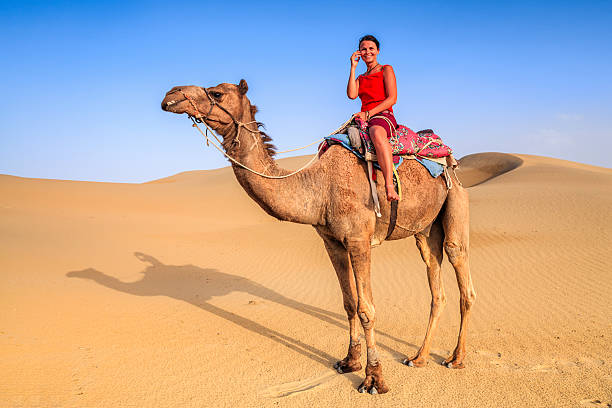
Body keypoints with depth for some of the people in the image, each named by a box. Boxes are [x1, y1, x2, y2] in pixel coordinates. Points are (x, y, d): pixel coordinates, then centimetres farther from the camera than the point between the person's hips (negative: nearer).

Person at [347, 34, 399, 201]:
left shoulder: (386, 70, 9)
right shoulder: (360, 78, 25)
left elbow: (392, 99, -4)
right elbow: (351, 94, 3)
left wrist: (368, 113, -13)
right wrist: (353, 67, 5)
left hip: (383, 116, -7)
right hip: (364, 120, 7)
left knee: (377, 133, -44)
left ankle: (389, 185, -57)